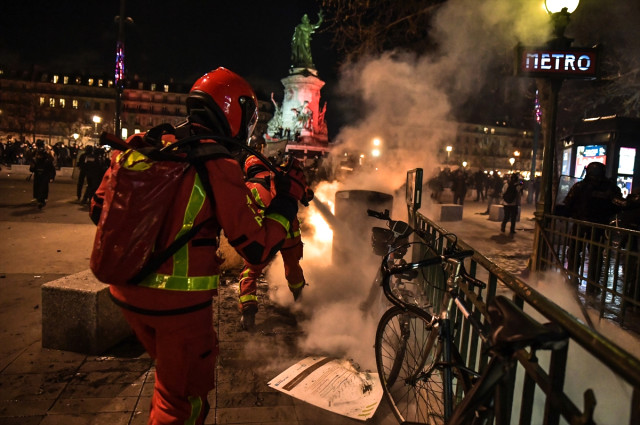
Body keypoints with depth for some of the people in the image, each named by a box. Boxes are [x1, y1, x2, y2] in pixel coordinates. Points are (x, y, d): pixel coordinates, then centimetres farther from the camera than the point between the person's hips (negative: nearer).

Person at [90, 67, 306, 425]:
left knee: (173, 370, 31)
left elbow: (99, 209, 11)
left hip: (126, 291, 7)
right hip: (179, 300, -6)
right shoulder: (219, 164, -17)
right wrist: (287, 199, -5)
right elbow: (258, 250, -18)